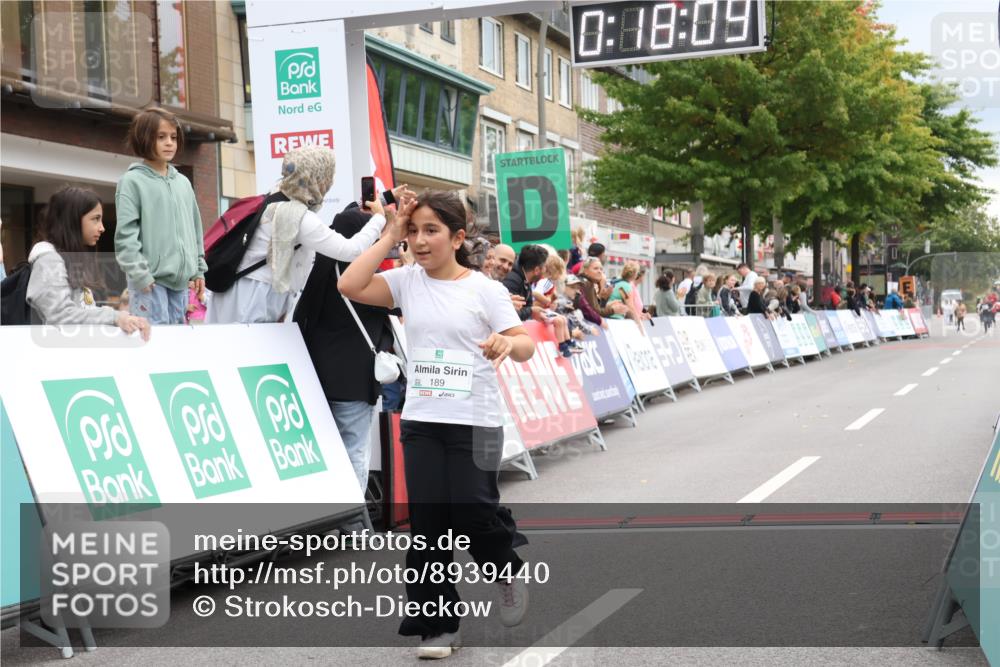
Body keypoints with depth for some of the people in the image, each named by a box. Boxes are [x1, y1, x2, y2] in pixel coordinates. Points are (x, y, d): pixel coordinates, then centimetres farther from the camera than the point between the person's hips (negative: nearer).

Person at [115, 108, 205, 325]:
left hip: (180, 277, 7)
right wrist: (139, 274, -16)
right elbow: (126, 233, -10)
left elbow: (195, 227, 20)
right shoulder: (132, 181, -4)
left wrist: (199, 269, 14)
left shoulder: (183, 182, 15)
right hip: (149, 280, -6)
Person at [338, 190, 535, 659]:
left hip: (475, 422, -3)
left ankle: (507, 569, 27)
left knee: (472, 513, -7)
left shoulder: (484, 289, -4)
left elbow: (525, 346, -7)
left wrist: (509, 343, -31)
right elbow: (349, 286, -9)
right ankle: (437, 625, 14)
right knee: (428, 523, 2)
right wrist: (390, 236, -6)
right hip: (420, 420, 3)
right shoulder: (407, 281, 4)